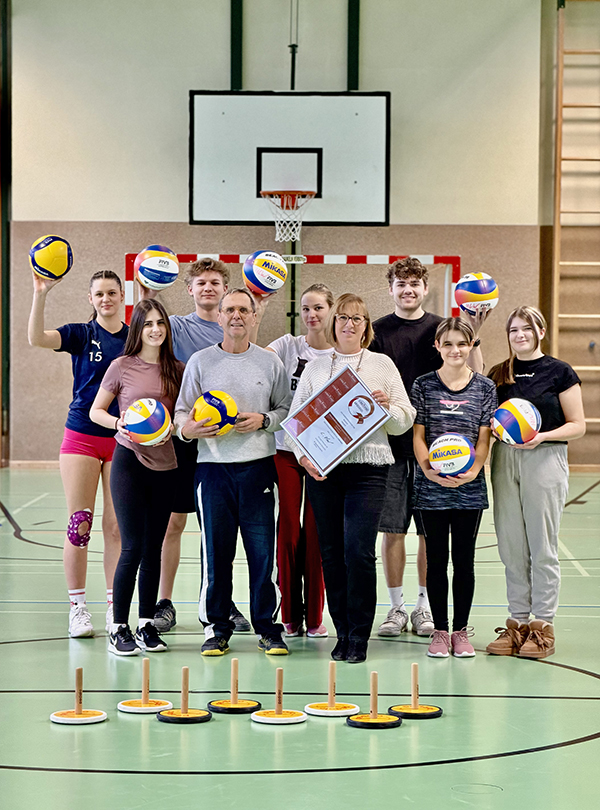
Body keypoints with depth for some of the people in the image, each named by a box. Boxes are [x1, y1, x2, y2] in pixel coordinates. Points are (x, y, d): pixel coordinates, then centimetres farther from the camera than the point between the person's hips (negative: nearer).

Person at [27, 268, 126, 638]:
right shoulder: (81, 334, 1)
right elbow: (37, 338, -17)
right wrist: (41, 294, -28)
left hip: (123, 441, 1)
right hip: (82, 438, -1)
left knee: (118, 527, 3)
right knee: (79, 524, -2)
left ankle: (115, 608, 11)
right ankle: (78, 608, 7)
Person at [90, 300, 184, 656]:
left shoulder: (178, 370, 7)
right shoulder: (122, 367, -3)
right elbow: (96, 411, 3)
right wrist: (120, 423, -15)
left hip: (165, 463, 4)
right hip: (130, 461, -4)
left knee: (154, 548, 7)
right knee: (132, 547, -8)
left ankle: (147, 625, 16)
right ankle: (119, 628, 2)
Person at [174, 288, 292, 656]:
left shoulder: (270, 362, 8)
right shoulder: (200, 362, 7)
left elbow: (287, 408, 12)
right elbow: (182, 410, 7)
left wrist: (264, 420, -8)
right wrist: (188, 428, -14)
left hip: (259, 465, 0)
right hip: (214, 465, 0)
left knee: (263, 550, -1)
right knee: (215, 551, 2)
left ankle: (268, 627, 10)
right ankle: (217, 628, 13)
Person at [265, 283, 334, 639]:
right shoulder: (288, 346, 4)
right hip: (286, 447, 0)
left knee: (316, 533, 1)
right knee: (288, 530, 1)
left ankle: (314, 616, 11)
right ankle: (290, 616, 11)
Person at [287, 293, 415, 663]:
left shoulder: (382, 364, 11)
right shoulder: (315, 368, 15)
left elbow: (406, 419, 10)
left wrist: (387, 406, -11)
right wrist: (302, 455, -5)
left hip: (368, 468, -2)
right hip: (322, 469, 2)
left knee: (359, 550, -13)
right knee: (331, 552, 3)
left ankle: (360, 637, -4)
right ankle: (343, 633, 13)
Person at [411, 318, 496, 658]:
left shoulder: (485, 387, 3)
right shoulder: (423, 385, 2)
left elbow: (484, 438, 1)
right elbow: (418, 435, 1)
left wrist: (472, 471, -14)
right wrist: (430, 470, -15)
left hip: (469, 487, 0)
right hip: (431, 487, 0)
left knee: (464, 560, 6)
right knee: (436, 559, 5)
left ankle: (461, 631, 15)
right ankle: (440, 631, 14)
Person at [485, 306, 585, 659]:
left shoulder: (560, 372, -1)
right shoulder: (499, 373, 12)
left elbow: (578, 425, -3)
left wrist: (542, 435, -16)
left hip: (545, 459, -4)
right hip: (504, 458, 4)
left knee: (543, 547, -2)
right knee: (511, 547, 6)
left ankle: (543, 627, 5)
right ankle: (518, 623, 14)